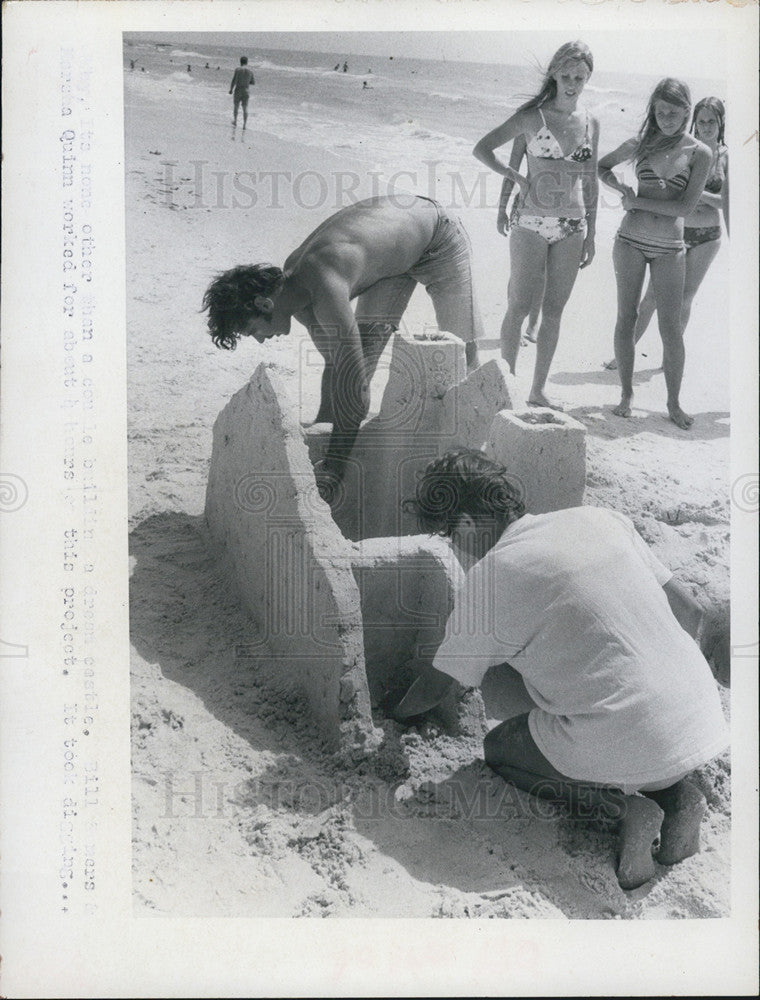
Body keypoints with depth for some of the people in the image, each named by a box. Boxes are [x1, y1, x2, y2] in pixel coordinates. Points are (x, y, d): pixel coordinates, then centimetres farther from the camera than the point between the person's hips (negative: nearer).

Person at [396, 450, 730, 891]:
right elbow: (703, 624, 10)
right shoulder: (602, 518, 6)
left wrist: (395, 714, 31)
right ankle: (673, 791, 11)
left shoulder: (488, 579, -6)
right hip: (706, 723, 6)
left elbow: (433, 689, 9)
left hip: (629, 750, -6)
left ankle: (620, 805, 0)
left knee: (498, 749, 22)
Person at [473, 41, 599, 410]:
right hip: (531, 224, -4)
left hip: (572, 228, 4)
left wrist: (590, 234, 12)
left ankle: (538, 389, 16)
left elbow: (590, 182, 14)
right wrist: (516, 176, -12)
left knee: (554, 310, 7)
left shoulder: (590, 123, 9)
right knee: (520, 307, -3)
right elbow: (482, 148, -1)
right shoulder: (533, 117, -3)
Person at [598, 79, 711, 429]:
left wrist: (639, 202, -9)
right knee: (626, 318, 4)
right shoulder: (640, 144, 6)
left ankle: (674, 403, 8)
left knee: (671, 328, -3)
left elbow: (686, 207, -9)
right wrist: (623, 189, 2)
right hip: (630, 240, 2)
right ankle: (626, 394, 14)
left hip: (669, 248, -2)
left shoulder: (699, 153, -1)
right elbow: (601, 167, 20)